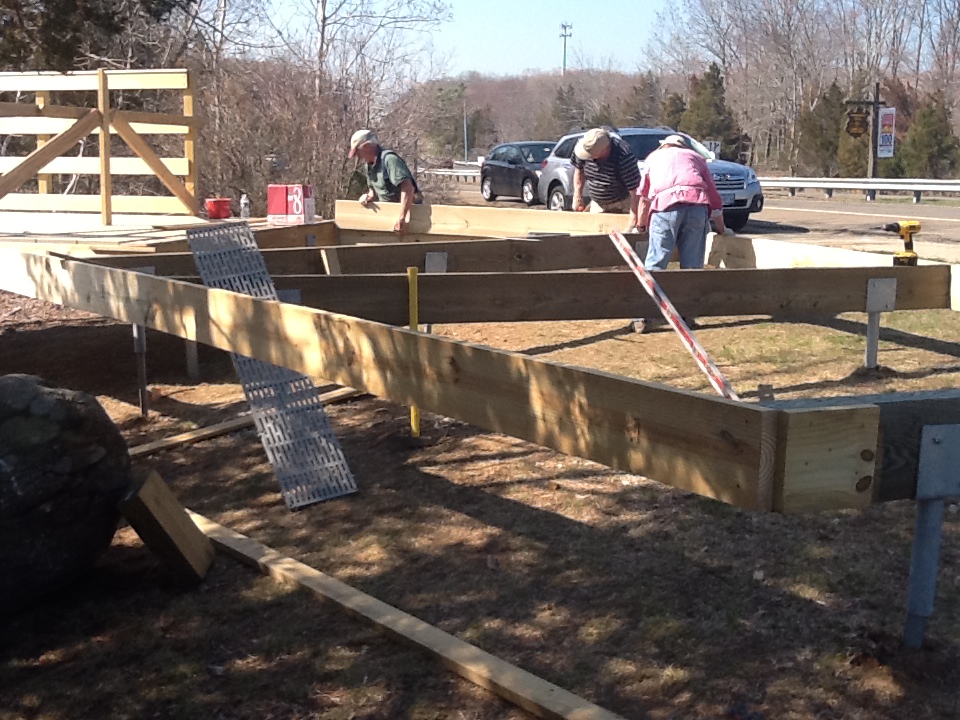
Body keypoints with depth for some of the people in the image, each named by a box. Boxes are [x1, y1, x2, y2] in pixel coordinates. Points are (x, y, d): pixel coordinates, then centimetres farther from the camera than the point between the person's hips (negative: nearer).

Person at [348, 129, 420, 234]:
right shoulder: (370, 164, 9)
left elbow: (407, 188, -31)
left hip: (407, 209, -9)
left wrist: (401, 219, -35)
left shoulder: (389, 159, -21)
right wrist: (368, 196, -3)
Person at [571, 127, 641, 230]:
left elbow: (636, 192, -35)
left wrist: (633, 223, -36)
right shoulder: (586, 145, -21)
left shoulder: (624, 157, -37)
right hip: (597, 203, 5)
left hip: (623, 203, -5)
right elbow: (579, 169, 2)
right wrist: (577, 195, -1)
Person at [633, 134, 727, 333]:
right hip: (698, 204, 2)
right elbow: (713, 194, 30)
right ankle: (688, 314, 6)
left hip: (665, 206, -1)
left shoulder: (654, 156, 33)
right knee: (692, 264, 7)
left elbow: (644, 195, 31)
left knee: (656, 262, -5)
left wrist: (641, 222, 44)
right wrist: (720, 227, 39)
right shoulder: (696, 157, 33)